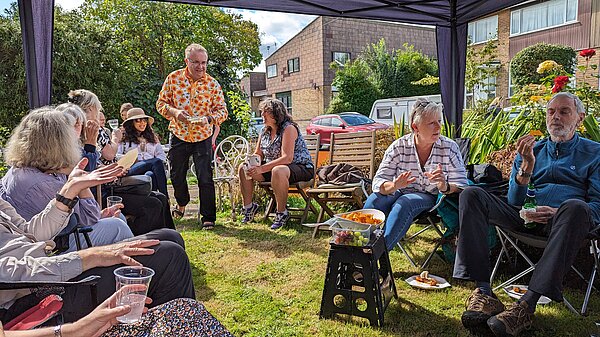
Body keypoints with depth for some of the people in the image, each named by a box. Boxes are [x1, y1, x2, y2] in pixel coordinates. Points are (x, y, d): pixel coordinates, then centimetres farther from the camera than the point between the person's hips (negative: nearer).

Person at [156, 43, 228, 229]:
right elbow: (161, 103, 0)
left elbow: (222, 110, -5)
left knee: (205, 178, -6)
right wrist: (175, 112, -20)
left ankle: (208, 218, 6)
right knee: (177, 176, 17)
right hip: (178, 135, 2)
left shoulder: (212, 84, -8)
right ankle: (181, 203, 46)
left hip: (202, 137, -2)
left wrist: (208, 119, -25)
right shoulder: (173, 78, -5)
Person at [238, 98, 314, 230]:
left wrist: (262, 168, -33)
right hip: (272, 167, 9)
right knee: (243, 168, -1)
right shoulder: (265, 131, 7)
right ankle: (248, 206, 10)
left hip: (301, 168, -8)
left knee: (278, 171, -42)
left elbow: (287, 158, -29)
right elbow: (257, 154, 13)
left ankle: (282, 213, -23)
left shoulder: (289, 128, -19)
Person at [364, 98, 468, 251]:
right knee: (374, 200, -29)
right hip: (400, 193, 2)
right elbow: (379, 181, -11)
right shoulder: (398, 147, -6)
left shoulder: (449, 148, -7)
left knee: (404, 203, -34)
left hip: (431, 198, -1)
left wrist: (445, 186, -34)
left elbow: (461, 185, -10)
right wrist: (393, 186, -35)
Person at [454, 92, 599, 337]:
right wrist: (526, 166, -5)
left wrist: (559, 213, -15)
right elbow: (514, 202, 12)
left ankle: (527, 305, -39)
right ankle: (483, 291, -30)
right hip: (525, 218, 3)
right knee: (471, 195, -20)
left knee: (574, 207, -37)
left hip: (562, 221, -2)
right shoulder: (532, 150, 22)